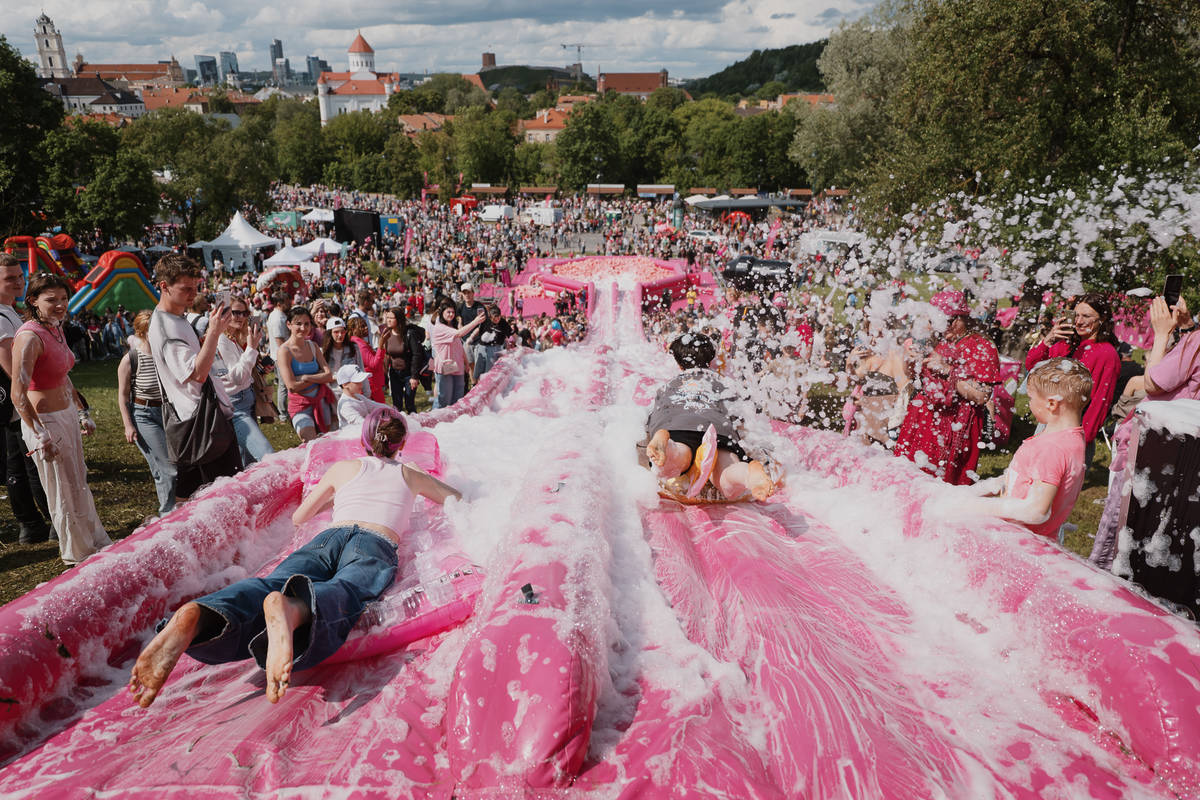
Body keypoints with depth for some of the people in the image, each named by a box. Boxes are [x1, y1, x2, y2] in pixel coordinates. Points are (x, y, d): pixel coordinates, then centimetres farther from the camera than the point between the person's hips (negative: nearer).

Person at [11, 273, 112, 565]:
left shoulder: (56, 330, 6)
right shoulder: (30, 337, -21)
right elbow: (18, 396, -25)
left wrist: (82, 414, 19)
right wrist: (42, 437, -26)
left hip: (67, 415, 9)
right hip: (44, 420, -9)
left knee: (79, 483, 21)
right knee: (66, 492, 7)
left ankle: (97, 544, 37)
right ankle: (80, 554, 24)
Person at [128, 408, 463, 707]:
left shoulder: (343, 468, 34)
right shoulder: (411, 475, 33)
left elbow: (299, 517, 43)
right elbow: (457, 499, 49)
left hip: (329, 536, 2)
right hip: (376, 545, -2)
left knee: (271, 584, -23)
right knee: (343, 592, -32)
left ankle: (197, 616, -58)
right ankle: (292, 609, -70)